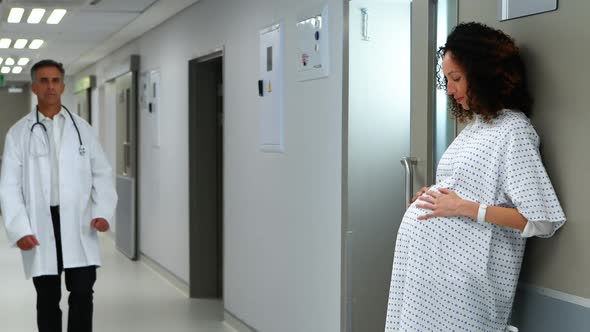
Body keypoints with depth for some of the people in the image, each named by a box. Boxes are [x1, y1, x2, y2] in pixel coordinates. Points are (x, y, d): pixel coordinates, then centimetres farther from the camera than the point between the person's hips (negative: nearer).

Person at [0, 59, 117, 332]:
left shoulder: (82, 128, 8)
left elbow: (101, 173, 7)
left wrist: (103, 212, -8)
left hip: (79, 225, 1)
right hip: (40, 226, 0)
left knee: (82, 293, -4)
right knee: (48, 298, 8)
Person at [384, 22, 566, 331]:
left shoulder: (513, 129, -11)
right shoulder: (474, 125, 16)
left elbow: (541, 222, -16)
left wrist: (463, 208, -18)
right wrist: (435, 194, 6)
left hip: (462, 276, -8)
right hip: (427, 261, 8)